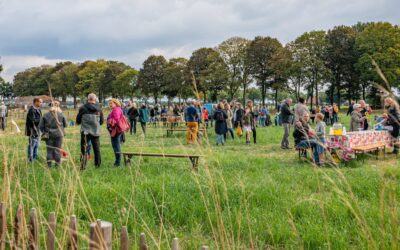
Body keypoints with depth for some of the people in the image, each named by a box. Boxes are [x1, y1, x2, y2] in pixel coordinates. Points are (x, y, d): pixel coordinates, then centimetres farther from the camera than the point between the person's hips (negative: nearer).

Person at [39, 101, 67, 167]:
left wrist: (44, 132, 15)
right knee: (58, 149, 6)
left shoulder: (46, 115, -4)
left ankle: (49, 164, 8)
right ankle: (57, 164, 10)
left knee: (49, 149, 8)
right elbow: (65, 124, 3)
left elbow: (41, 126, -1)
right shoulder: (61, 115, -6)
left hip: (49, 135, 0)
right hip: (59, 134, 0)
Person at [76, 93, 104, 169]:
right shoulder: (99, 109, -1)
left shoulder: (83, 108, -6)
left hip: (85, 132, -2)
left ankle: (83, 166, -1)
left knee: (84, 150, 3)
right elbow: (102, 121, 10)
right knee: (97, 149, 11)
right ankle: (98, 165, 17)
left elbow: (78, 121, 3)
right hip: (96, 132, 2)